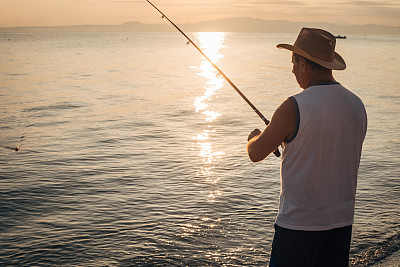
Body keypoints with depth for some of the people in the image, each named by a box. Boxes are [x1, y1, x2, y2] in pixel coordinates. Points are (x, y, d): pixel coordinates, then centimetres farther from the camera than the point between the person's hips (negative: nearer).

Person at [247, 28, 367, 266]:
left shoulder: (294, 107, -18)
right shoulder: (357, 104, 2)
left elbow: (256, 153, -8)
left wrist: (254, 138, 16)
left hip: (299, 222, -6)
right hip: (342, 220, 6)